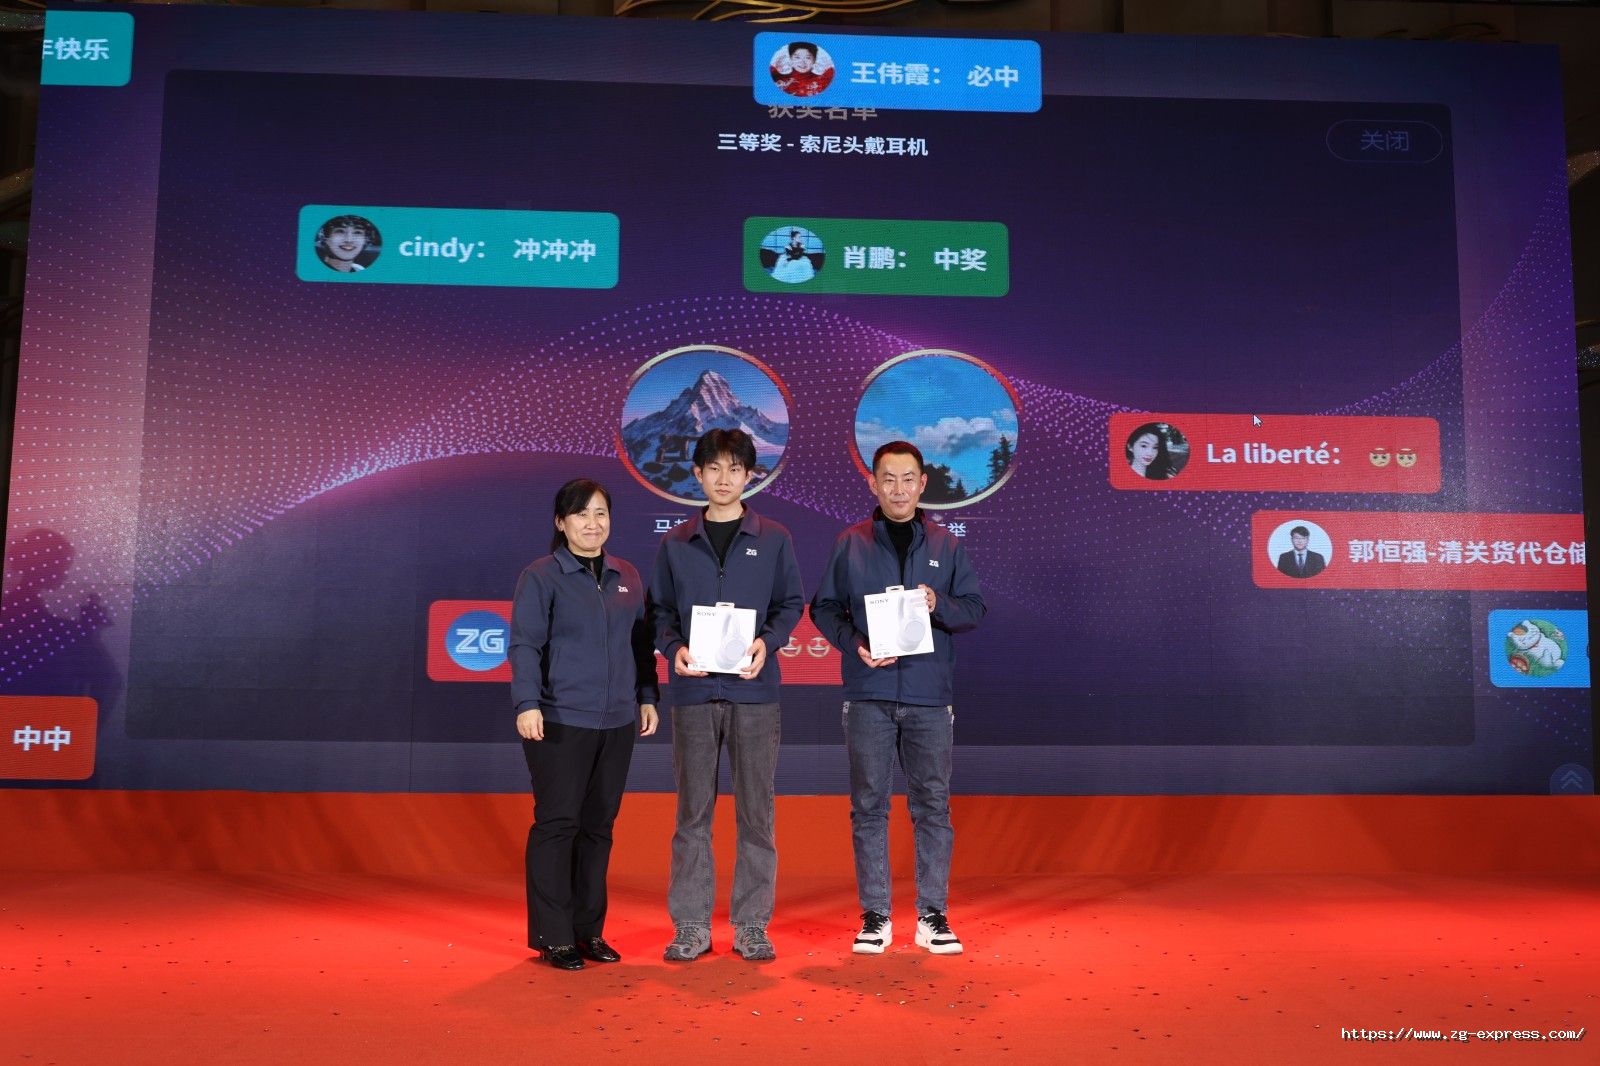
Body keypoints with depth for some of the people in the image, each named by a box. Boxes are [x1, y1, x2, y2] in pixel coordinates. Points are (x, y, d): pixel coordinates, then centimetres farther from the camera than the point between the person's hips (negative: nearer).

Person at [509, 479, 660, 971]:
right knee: (557, 823, -1)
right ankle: (552, 935, 9)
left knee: (599, 825, 10)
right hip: (559, 722, -5)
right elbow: (524, 644, -10)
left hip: (617, 723, 5)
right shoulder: (541, 576, -3)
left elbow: (641, 642, 18)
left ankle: (589, 929, 20)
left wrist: (647, 697, 13)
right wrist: (527, 704, -20)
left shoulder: (627, 576, 13)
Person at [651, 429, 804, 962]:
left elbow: (791, 604, 7)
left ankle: (752, 925, 14)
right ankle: (691, 925, 14)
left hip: (753, 689, -1)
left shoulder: (774, 539, 7)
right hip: (693, 690, 1)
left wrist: (767, 642, -11)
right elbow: (661, 611, 10)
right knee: (692, 810, 5)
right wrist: (674, 648, -10)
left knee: (755, 810, 3)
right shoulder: (675, 544, 10)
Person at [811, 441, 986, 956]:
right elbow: (824, 607, 7)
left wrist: (940, 605, -12)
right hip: (868, 693, 0)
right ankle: (875, 916, 14)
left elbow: (975, 608, 8)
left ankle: (933, 914, 14)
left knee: (932, 803, 4)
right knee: (868, 805, 4)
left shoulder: (946, 545, 9)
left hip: (930, 694, 1)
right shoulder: (850, 544, 6)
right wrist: (853, 643, -10)